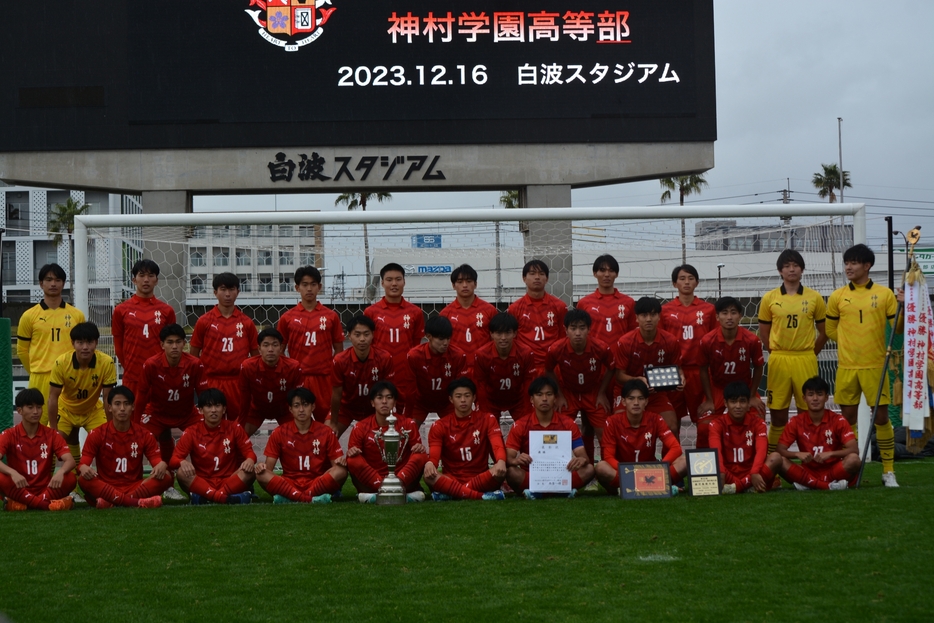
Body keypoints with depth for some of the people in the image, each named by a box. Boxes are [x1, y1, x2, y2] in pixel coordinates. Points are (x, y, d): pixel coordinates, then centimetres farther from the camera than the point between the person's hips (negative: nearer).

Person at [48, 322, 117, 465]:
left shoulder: (107, 363, -29)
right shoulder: (61, 363, -30)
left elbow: (108, 398, -20)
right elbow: (53, 398, -21)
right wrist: (53, 430, -19)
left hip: (93, 410, 0)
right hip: (66, 409, 0)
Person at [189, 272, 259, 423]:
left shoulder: (246, 323, 7)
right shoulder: (204, 322, 3)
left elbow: (255, 356, 11)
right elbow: (193, 355, 7)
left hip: (239, 384, 1)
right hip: (211, 383, -1)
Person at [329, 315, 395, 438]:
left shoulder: (384, 358, -24)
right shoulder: (340, 360, -26)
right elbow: (336, 394, -16)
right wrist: (333, 423, -8)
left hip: (373, 409, 1)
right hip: (346, 407, -1)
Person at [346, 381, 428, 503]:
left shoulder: (408, 425, 4)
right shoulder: (360, 428, 2)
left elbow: (418, 450, 5)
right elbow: (351, 456, 2)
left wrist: (420, 449, -20)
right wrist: (351, 453, -22)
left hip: (404, 482, 0)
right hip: (371, 483, 0)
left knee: (421, 456, -22)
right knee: (354, 460, -26)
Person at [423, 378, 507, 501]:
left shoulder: (487, 420, 3)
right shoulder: (440, 426, 4)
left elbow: (498, 446, -12)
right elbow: (434, 455, -9)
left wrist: (501, 462, -37)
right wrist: (429, 463, -36)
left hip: (481, 480, 0)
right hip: (451, 480, 0)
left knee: (501, 472, -32)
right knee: (428, 475, -32)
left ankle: (450, 494, -30)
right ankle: (482, 496, -38)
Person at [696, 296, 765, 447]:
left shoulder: (751, 340, -21)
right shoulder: (707, 340, -23)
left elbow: (758, 367, -4)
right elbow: (704, 370, -7)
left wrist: (752, 396, -3)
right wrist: (709, 399, -6)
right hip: (717, 388, -1)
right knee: (704, 428, -13)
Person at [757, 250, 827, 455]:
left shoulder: (814, 297, 4)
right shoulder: (769, 298, 4)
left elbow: (824, 331, 11)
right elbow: (763, 332, 10)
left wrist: (810, 353, 7)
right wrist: (776, 353, 5)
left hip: (806, 361, 0)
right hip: (778, 361, 0)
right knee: (777, 413, 3)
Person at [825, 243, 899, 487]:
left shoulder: (884, 294, 1)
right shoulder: (837, 296, 4)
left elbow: (897, 328, 0)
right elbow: (830, 330, 12)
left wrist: (903, 307, -16)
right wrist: (851, 344, 5)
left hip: (875, 366, -1)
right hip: (847, 367, 2)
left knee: (881, 417, -1)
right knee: (848, 418, 6)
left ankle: (889, 471, 9)